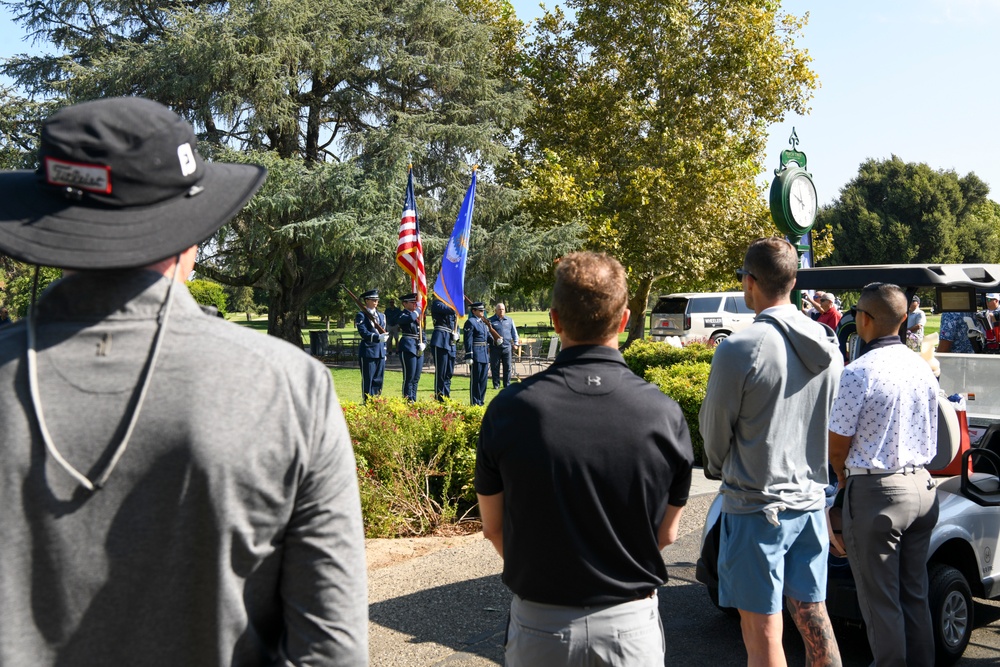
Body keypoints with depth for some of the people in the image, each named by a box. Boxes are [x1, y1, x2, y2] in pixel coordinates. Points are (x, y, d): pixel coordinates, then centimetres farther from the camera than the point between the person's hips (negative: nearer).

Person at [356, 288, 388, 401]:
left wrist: (384, 352, 16)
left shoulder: (381, 316, 17)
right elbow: (363, 333, -17)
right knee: (367, 380, -3)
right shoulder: (361, 315, -5)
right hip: (367, 351, -6)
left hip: (380, 352, 6)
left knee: (379, 380, 9)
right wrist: (378, 337, -29)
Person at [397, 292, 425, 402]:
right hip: (408, 347, -8)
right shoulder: (402, 314, -5)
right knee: (409, 377, -8)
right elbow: (410, 318, -28)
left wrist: (423, 343, 3)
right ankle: (407, 401, -5)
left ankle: (413, 401, 14)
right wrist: (416, 311, -8)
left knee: (416, 378, 9)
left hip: (419, 349, 8)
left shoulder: (417, 315, 19)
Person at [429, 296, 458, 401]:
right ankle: (439, 399, -1)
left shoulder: (450, 304, 20)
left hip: (450, 342, 8)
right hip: (441, 341, -8)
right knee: (441, 373, -6)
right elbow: (451, 310, -23)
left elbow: (455, 322, 21)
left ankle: (447, 399, 18)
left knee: (448, 374, 12)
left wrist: (456, 335, 3)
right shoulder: (437, 303, -5)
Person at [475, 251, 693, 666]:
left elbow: (494, 528, -2)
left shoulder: (509, 411, -13)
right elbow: (665, 534, -1)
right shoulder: (664, 415, -13)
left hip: (539, 630, 0)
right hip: (631, 623, 1)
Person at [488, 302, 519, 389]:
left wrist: (515, 343, 7)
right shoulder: (491, 321, 3)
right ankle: (496, 384, 11)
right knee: (495, 367, 2)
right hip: (495, 348, -2)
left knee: (507, 367, 3)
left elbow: (514, 332, 16)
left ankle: (507, 384, 11)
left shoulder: (509, 320, 13)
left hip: (507, 347, 2)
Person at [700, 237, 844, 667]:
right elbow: (833, 426, 14)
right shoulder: (827, 348, 3)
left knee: (762, 631, 2)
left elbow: (714, 430, -7)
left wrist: (718, 467, 13)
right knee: (813, 616, 17)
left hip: (756, 505, -7)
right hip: (810, 500, 7)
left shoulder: (739, 349, -18)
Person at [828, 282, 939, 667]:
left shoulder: (858, 373, -17)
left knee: (879, 598, 4)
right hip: (922, 486, 7)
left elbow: (837, 444, -11)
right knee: (915, 594, 17)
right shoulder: (923, 369, 5)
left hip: (876, 492, -7)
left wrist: (844, 477, 8)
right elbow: (930, 436, 14)